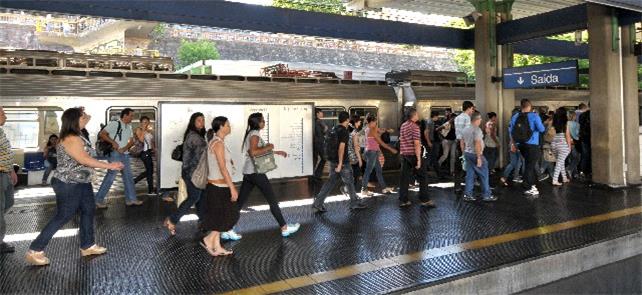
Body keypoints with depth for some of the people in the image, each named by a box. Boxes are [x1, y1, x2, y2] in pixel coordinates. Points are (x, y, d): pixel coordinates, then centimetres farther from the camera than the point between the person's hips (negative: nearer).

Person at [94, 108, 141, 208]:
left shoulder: (129, 127, 14)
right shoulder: (114, 124, -9)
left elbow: (131, 141, 9)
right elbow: (102, 134, -13)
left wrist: (124, 148, -8)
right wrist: (113, 142, -21)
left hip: (125, 154, 8)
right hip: (115, 154, -8)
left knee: (128, 176, 10)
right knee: (110, 176, -7)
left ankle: (131, 199, 18)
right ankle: (99, 200, 3)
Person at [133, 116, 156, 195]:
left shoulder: (150, 130, 16)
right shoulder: (139, 130, -3)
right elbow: (141, 139, -17)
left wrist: (154, 149, 10)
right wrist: (144, 130, -14)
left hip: (149, 152, 8)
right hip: (144, 152, -8)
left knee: (148, 171, 13)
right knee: (150, 171, -5)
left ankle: (133, 181, 25)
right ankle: (150, 191, 1)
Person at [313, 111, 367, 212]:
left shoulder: (334, 129, 9)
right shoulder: (344, 131, -16)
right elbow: (341, 148, -23)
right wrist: (340, 164, -23)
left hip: (332, 161, 8)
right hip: (343, 162, -8)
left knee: (331, 182, 10)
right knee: (349, 182, 8)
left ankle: (317, 204, 5)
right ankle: (355, 203, 23)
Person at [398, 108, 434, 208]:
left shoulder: (403, 126, 11)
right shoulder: (415, 127, -14)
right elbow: (417, 144, -19)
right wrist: (418, 159, -19)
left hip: (404, 155, 7)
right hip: (413, 155, -7)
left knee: (404, 177, 8)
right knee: (422, 177, 3)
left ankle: (403, 200, 9)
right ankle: (425, 200, 6)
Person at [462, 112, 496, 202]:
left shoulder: (465, 129, 10)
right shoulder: (476, 129, -16)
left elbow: (462, 142, 15)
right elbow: (477, 144, -22)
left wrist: (464, 153, 22)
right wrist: (479, 157, -22)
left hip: (467, 153, 8)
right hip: (475, 154, -8)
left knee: (470, 174, 11)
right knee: (483, 175, 1)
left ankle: (467, 194, 10)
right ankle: (486, 195, 5)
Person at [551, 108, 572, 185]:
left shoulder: (554, 122, 3)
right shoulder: (565, 122, -6)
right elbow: (567, 135, -6)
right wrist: (569, 146, 1)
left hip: (554, 143, 4)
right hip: (563, 144, -4)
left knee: (561, 162, 18)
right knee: (560, 162, -1)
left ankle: (564, 178, 29)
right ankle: (555, 180, -7)